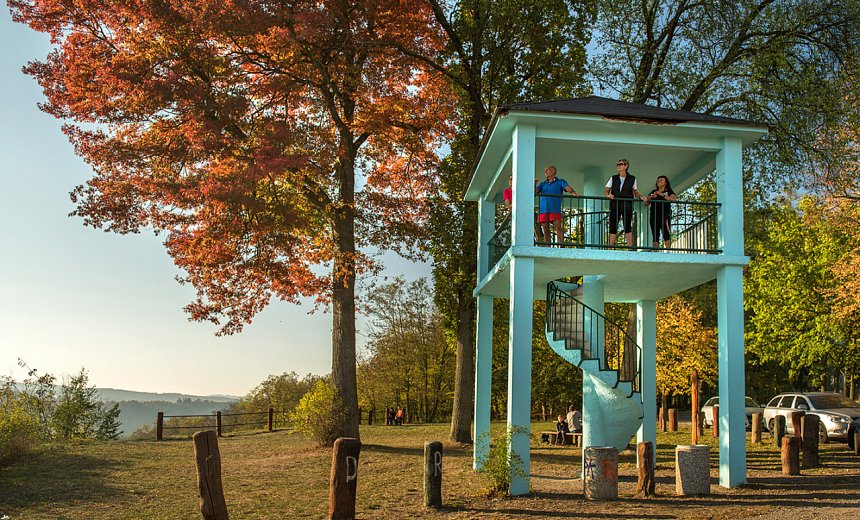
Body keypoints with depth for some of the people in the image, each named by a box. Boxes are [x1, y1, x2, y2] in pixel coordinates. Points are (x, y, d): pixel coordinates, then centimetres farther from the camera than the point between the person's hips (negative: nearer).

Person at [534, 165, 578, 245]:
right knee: (545, 230, 1)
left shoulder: (561, 182, 15)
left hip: (555, 209, -3)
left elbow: (567, 188, -4)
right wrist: (534, 184, -7)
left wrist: (573, 193, -24)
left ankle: (560, 245, -20)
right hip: (543, 210, 3)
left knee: (558, 228, -14)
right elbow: (534, 192, 12)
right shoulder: (543, 184, 25)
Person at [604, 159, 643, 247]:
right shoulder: (613, 178, 12)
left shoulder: (632, 179, 8)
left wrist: (640, 197, -5)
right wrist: (608, 194, -14)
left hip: (627, 206, -2)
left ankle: (630, 247, -6)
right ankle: (610, 247, 2)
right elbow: (605, 190, 8)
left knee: (628, 227, -5)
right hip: (614, 206, 2)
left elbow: (635, 192, 15)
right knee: (612, 227, -1)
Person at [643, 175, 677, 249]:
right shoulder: (653, 192, 20)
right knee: (655, 236, 0)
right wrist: (650, 197, -5)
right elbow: (646, 203, 13)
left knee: (666, 234, -16)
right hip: (654, 215, 4)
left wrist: (662, 195, -13)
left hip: (664, 215, -4)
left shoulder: (668, 191, 10)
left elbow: (673, 199, -10)